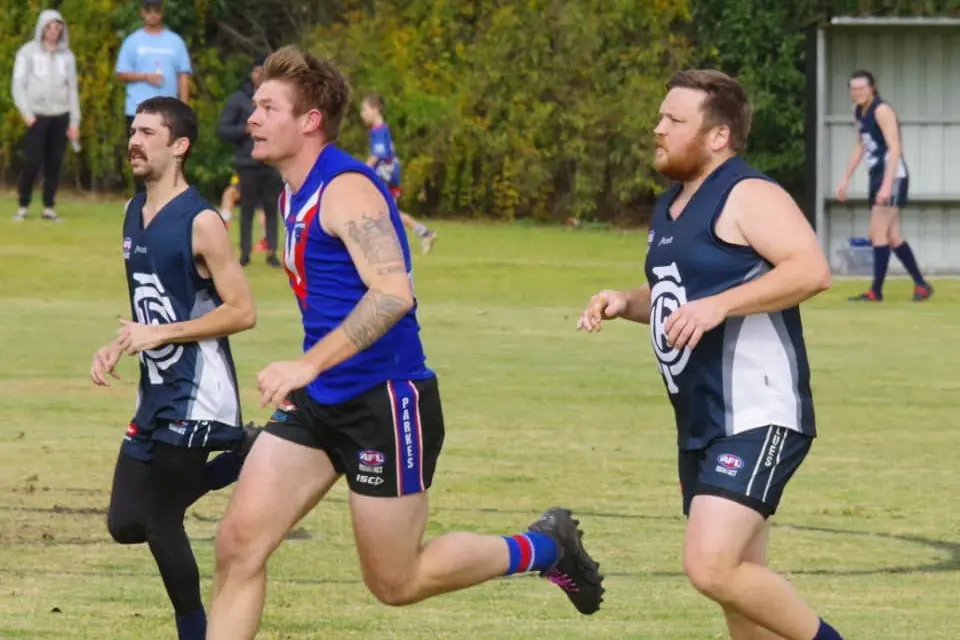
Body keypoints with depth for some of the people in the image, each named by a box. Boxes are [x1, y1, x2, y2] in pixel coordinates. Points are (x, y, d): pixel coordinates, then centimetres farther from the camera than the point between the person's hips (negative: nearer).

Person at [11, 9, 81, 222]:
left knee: (54, 163, -1)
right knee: (32, 162, -10)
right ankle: (23, 206, -1)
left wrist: (75, 121, 7)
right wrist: (26, 113, -11)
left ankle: (49, 208, 5)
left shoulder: (67, 56, 12)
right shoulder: (28, 52, 2)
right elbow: (18, 85, -1)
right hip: (37, 115, -3)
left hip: (60, 116, 3)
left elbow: (72, 89, 13)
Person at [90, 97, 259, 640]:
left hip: (196, 394, -9)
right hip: (156, 392, 9)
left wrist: (161, 334, -20)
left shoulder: (201, 222, -15)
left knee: (160, 520, -6)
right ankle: (246, 451, 19)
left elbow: (243, 312, -17)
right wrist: (118, 347, 7)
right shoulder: (135, 213, 10)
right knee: (126, 523, 7)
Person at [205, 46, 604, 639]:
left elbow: (393, 293, -30)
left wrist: (309, 364, -36)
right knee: (238, 543, -4)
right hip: (320, 403, 9)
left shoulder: (346, 190, -17)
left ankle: (543, 548, 22)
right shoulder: (296, 193, 12)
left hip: (386, 402, -9)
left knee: (396, 582, 1)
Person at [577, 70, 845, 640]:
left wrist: (717, 306, -29)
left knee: (713, 567, -22)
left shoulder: (748, 196, -12)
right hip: (701, 424, 10)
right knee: (743, 582, 12)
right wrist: (626, 303, 10)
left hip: (757, 418, -10)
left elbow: (812, 269, -25)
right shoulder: (671, 208, 17)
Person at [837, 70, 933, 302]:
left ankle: (876, 291, -8)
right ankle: (921, 285, 18)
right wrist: (846, 179, 20)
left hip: (893, 176, -9)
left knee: (879, 233, -11)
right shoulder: (859, 111, 12)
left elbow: (895, 148, -21)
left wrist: (887, 185, -28)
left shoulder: (882, 111, -15)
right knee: (891, 236, 11)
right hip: (877, 177, 9)